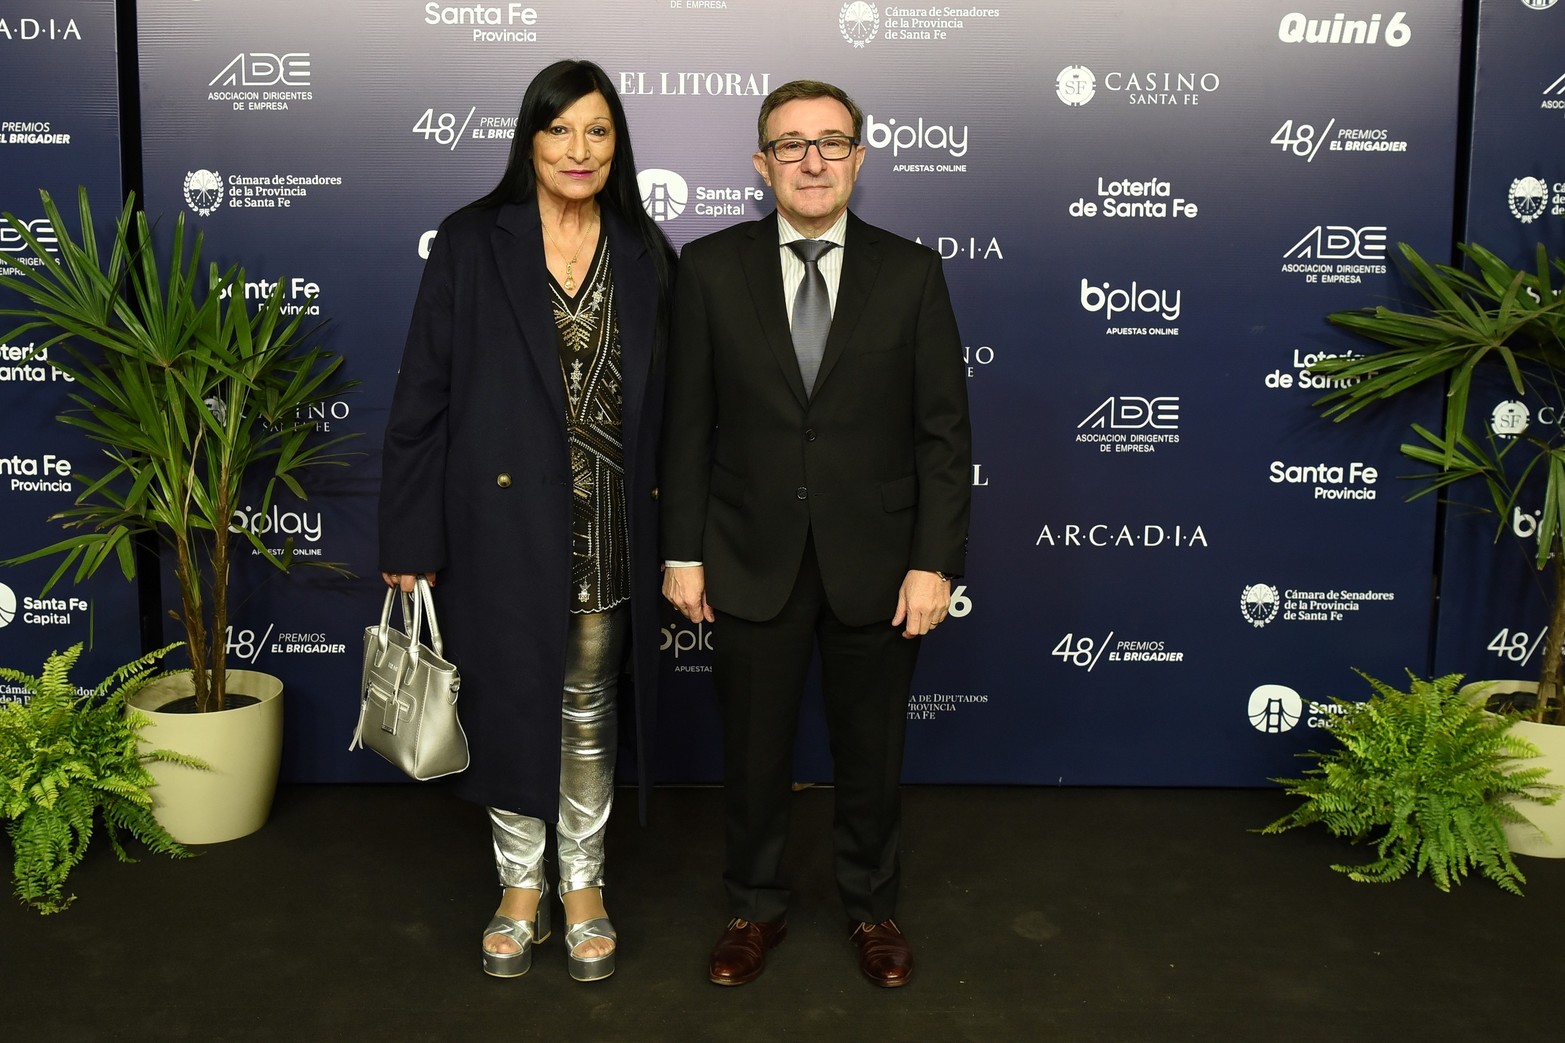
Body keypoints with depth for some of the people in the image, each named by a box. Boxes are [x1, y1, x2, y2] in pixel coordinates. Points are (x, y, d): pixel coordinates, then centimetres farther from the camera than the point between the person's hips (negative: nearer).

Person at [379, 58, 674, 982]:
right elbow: (424, 395, -3)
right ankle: (521, 886, 28)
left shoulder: (647, 258, 5)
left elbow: (665, 409, 6)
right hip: (503, 522, -1)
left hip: (608, 527, 2)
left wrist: (671, 540, 2)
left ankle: (584, 886, 29)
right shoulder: (471, 245, -2)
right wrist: (410, 535, -6)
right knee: (511, 702, 9)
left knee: (590, 709, 12)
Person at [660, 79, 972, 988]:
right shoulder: (711, 268, -1)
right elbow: (688, 424, 0)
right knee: (755, 753, 14)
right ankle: (757, 907, 37)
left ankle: (873, 906, 38)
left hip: (876, 566, 0)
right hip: (752, 563, 0)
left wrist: (934, 563, -8)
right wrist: (683, 552, -2)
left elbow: (945, 430, -3)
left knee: (872, 752, 15)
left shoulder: (911, 272, -2)